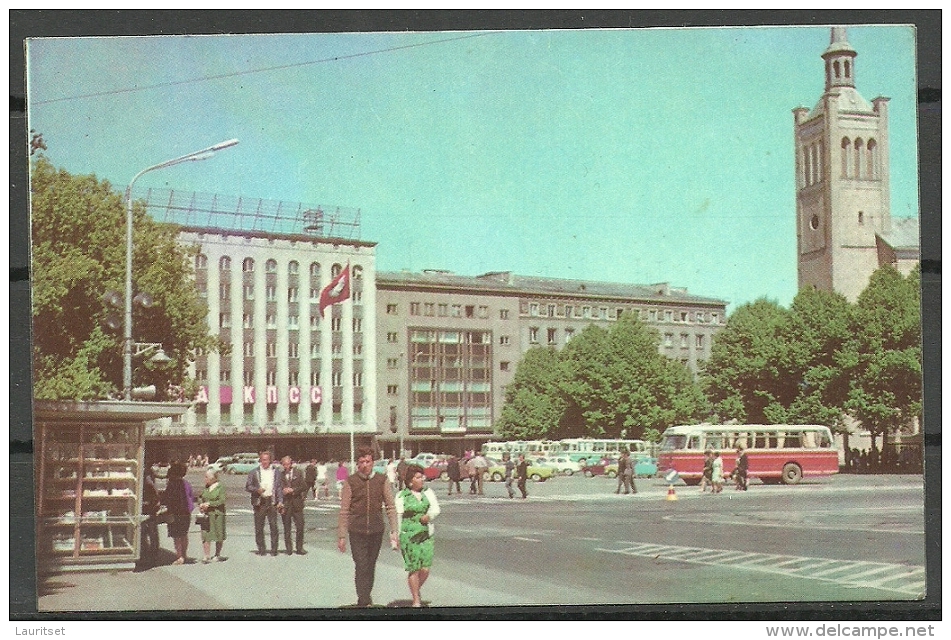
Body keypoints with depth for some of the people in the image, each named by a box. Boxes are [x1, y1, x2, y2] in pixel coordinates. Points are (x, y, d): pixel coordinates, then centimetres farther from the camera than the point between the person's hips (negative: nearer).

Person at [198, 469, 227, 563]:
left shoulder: (220, 488, -6)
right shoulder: (205, 488, 11)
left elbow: (221, 501, -12)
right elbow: (200, 498, 20)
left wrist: (209, 504, -16)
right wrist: (200, 505, -1)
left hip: (217, 515, -4)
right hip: (206, 515, 4)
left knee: (219, 536, 6)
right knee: (205, 535, -4)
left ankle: (217, 555, 21)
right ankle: (207, 556, -2)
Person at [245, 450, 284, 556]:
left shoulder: (275, 471, 10)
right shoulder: (254, 472, 7)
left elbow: (279, 487, 9)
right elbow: (247, 487, 6)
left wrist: (280, 501, -2)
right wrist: (257, 490, -12)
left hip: (272, 502, 0)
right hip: (259, 502, 0)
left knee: (274, 526, -5)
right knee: (259, 527, 2)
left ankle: (274, 549, 1)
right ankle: (261, 549, 12)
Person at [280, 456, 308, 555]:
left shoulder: (298, 473, 7)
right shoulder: (281, 475, 6)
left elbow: (304, 486, 1)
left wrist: (293, 490, -10)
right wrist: (283, 491, -9)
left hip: (297, 503, 0)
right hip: (285, 504, 0)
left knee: (300, 526, -3)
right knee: (287, 527, 4)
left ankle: (299, 548, 6)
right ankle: (288, 548, 12)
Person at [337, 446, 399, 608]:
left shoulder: (382, 480, 2)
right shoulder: (351, 482, -2)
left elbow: (391, 507, 4)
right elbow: (344, 511, -1)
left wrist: (394, 531, -3)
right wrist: (341, 535, -3)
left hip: (376, 530, 2)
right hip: (357, 532, -2)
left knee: (370, 566, 13)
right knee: (361, 567, -8)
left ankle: (366, 597, 28)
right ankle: (364, 602, -7)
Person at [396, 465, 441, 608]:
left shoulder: (428, 492, 9)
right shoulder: (402, 496, -1)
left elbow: (436, 509, 1)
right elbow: (397, 517, 1)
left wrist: (428, 516, -20)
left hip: (426, 535, 3)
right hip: (409, 536, -3)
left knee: (425, 569, 0)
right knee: (414, 569, -3)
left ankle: (416, 591, 26)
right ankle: (416, 601, 8)